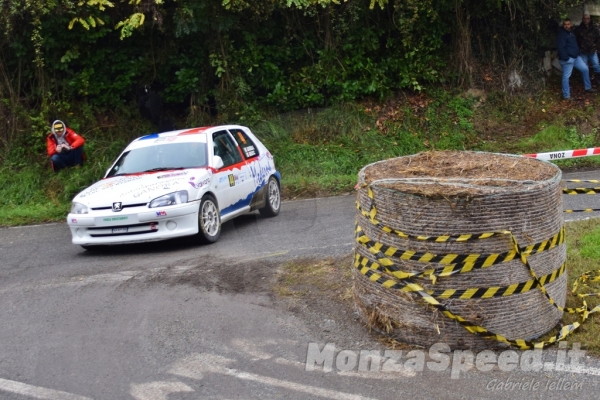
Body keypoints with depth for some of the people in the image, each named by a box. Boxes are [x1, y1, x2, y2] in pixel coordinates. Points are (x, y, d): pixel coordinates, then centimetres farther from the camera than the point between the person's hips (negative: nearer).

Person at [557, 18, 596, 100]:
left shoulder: (571, 32, 14)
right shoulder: (561, 34, -16)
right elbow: (560, 48, -23)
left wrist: (578, 53, 21)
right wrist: (566, 58, -25)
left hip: (576, 57, 10)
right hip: (567, 59, -10)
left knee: (585, 69, 14)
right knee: (566, 76, -5)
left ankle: (587, 88, 27)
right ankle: (566, 95, 3)